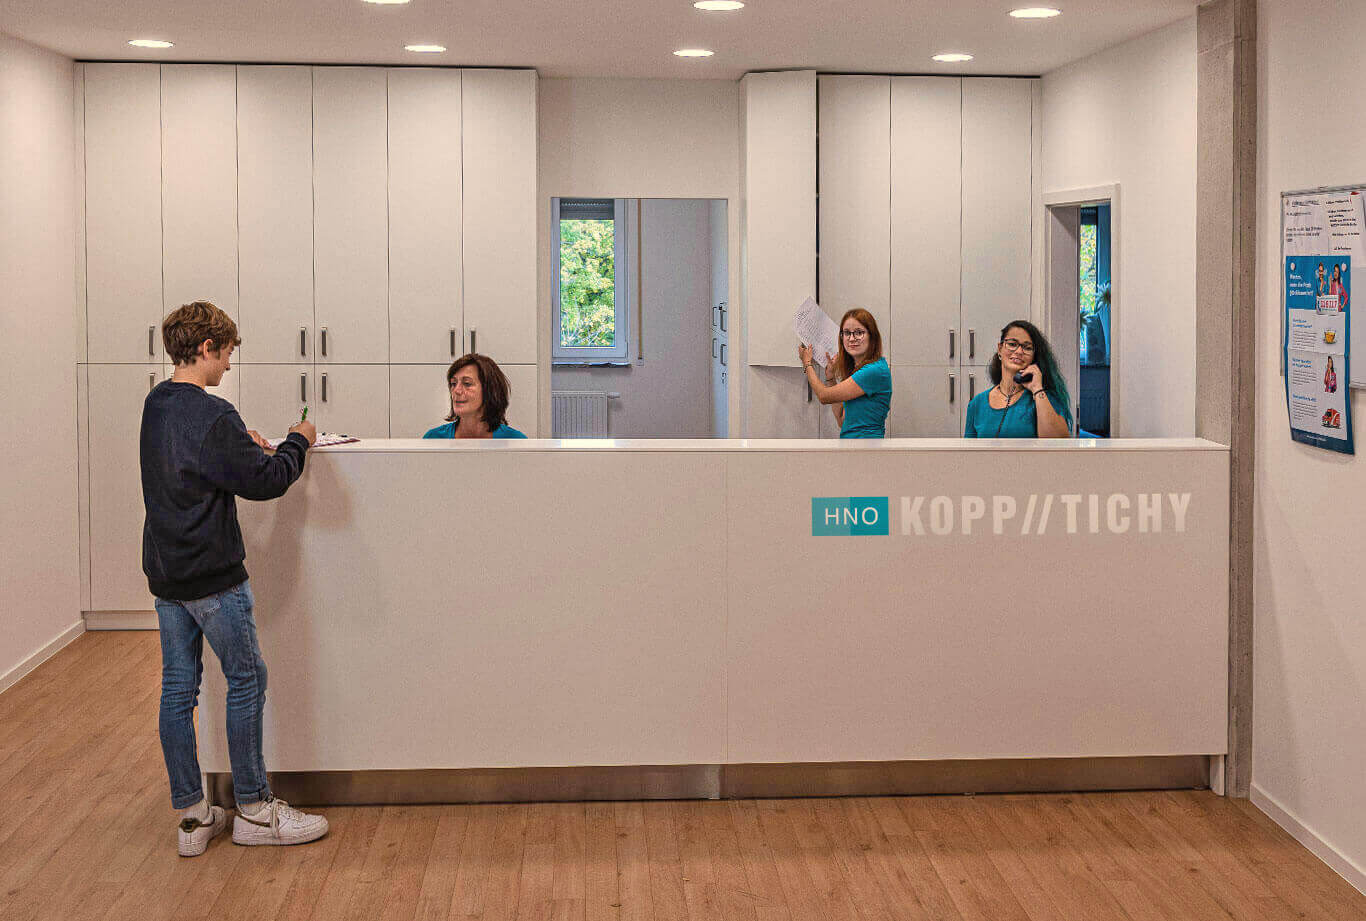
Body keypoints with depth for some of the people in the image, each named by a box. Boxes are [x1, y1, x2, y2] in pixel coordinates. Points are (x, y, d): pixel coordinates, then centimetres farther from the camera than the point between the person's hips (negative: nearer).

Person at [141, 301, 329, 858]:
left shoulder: (155, 405, 9)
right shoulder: (211, 416, -19)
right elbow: (263, 481, -18)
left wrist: (240, 444, 17)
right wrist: (297, 443, -2)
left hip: (164, 575, 8)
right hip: (211, 576, -8)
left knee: (178, 688, 8)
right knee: (247, 680, 3)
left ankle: (191, 817, 13)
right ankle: (253, 810, 9)